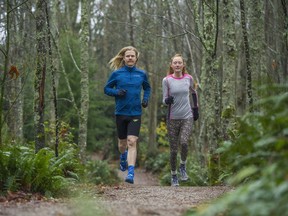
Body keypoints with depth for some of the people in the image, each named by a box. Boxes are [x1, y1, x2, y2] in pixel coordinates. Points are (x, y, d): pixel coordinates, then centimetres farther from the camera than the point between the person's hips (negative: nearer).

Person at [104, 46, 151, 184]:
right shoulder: (116, 73, -1)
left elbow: (147, 88, 21)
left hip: (135, 113, -1)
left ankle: (131, 174, -20)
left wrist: (146, 99, 3)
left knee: (132, 142, -15)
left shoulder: (142, 74, 4)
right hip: (121, 112, 1)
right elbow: (106, 89, 7)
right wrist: (117, 92, -13)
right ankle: (123, 157, 50)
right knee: (122, 142, 14)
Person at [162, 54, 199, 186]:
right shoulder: (167, 80, -3)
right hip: (172, 118, 0)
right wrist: (167, 100, -26)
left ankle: (182, 166, 2)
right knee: (173, 149, 3)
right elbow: (164, 100, -3)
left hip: (187, 117, 0)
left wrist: (195, 108, 19)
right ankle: (173, 175, 21)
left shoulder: (188, 78, 3)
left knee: (184, 142, -23)